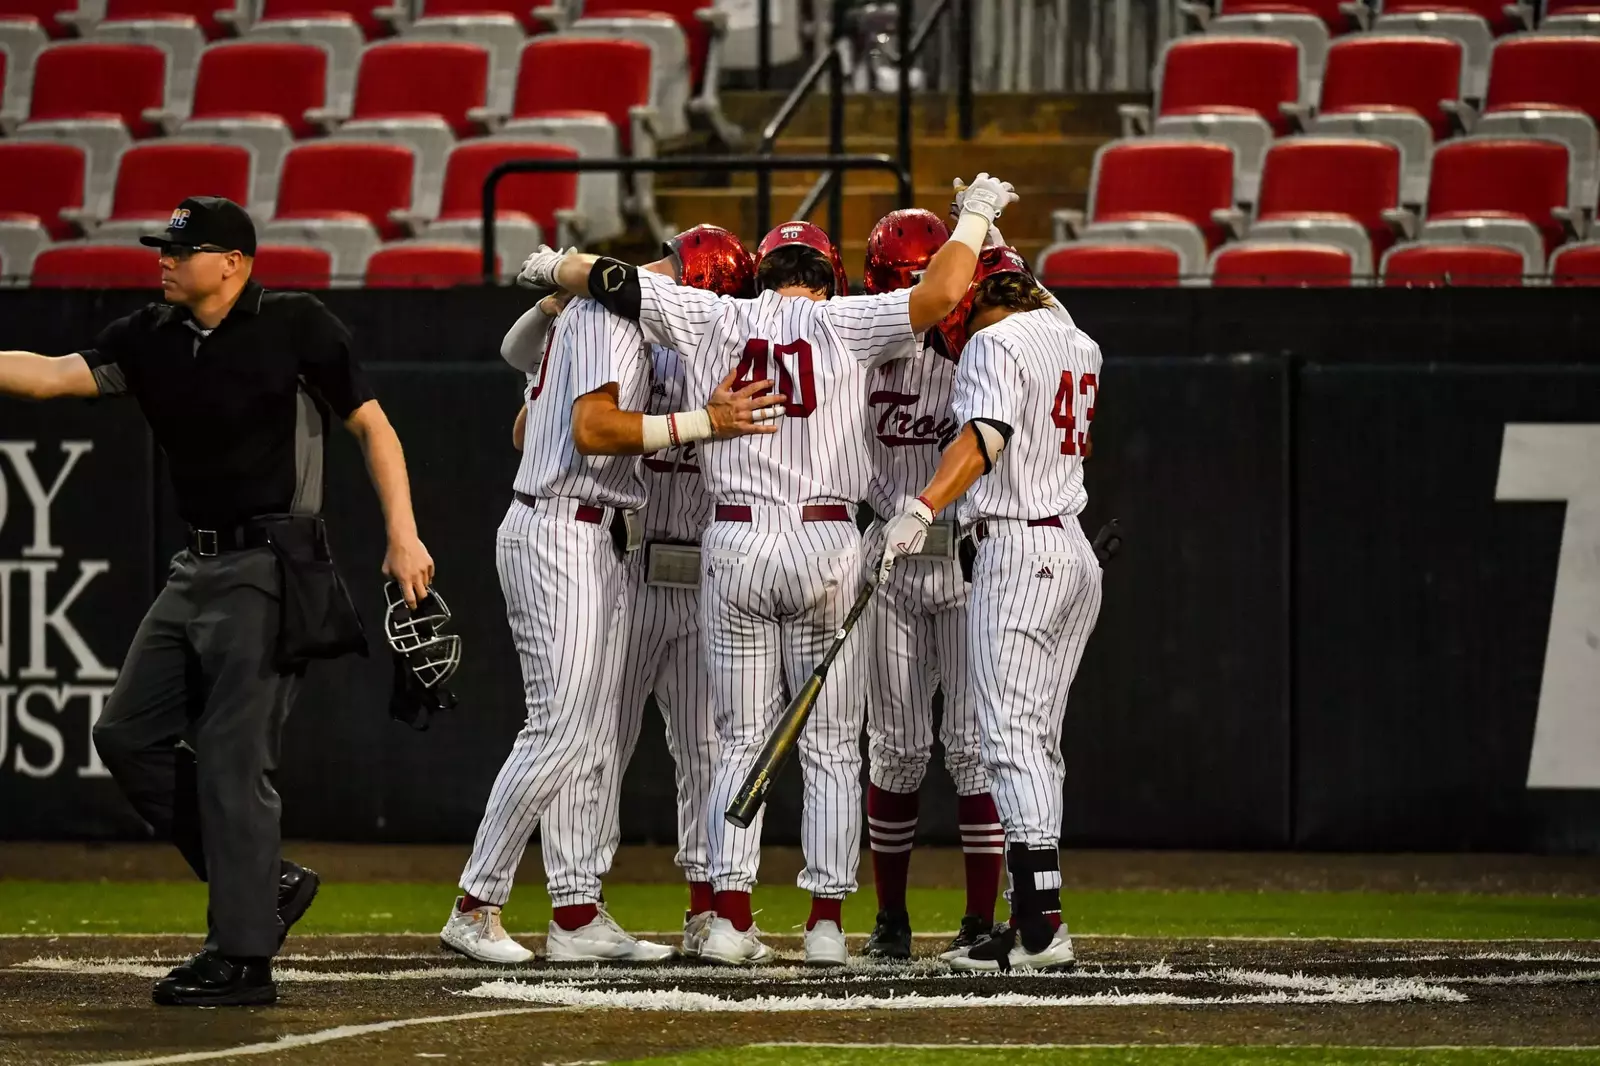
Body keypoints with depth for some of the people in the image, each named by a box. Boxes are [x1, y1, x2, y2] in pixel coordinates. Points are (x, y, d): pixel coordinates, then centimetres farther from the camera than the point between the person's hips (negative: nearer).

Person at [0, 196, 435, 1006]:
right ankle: (266, 882, 18)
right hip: (196, 568, 8)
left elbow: (371, 425, -6)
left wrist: (403, 536, -13)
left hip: (269, 569, -8)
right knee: (128, 735, 7)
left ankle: (242, 960, -6)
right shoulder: (152, 339, 9)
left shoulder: (296, 327, -8)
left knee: (232, 755, -10)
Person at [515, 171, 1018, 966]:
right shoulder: (842, 323, -1)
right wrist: (974, 217, 6)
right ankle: (827, 922, 1)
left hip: (734, 546, 2)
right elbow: (939, 294, -9)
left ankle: (731, 918, 0)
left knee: (741, 741, 8)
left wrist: (555, 268, 28)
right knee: (831, 745, 6)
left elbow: (614, 282, 8)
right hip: (826, 546, -2)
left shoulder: (712, 320, 5)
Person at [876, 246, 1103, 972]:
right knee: (1037, 740, 12)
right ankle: (1032, 920, 11)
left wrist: (921, 511, -37)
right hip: (1076, 552, 9)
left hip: (1018, 551, -9)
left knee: (1011, 736, -12)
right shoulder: (1079, 344, 15)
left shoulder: (993, 343, -10)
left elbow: (986, 436, -26)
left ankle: (1042, 926, -20)